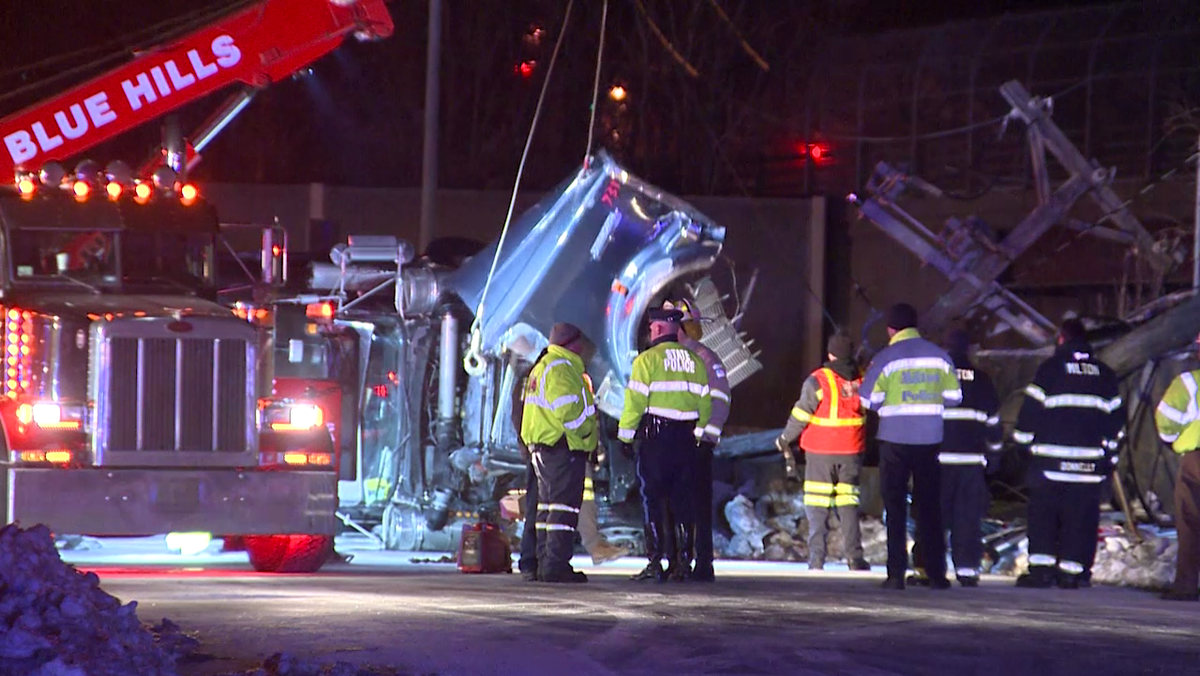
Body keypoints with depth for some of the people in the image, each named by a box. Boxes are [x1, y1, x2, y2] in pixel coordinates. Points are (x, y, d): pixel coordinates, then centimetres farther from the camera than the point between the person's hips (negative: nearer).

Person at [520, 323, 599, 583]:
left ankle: (544, 564, 16)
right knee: (564, 506, -10)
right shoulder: (561, 369, -14)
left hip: (543, 448, 11)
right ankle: (556, 565, -14)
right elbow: (568, 412, -23)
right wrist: (590, 431, -8)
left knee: (548, 506, 14)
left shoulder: (542, 367, 20)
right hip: (563, 448, -11)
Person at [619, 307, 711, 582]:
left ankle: (656, 561, -6)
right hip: (686, 440, 5)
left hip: (655, 438, -5)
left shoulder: (648, 359, -7)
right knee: (682, 500, 8)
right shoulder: (695, 361, 11)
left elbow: (635, 402, -10)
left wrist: (625, 435, -3)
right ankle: (681, 561, 7)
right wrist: (698, 434, 18)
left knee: (653, 499, -1)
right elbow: (705, 402, 11)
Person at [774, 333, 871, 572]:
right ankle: (854, 556, 4)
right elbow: (869, 411, 12)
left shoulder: (817, 381, -11)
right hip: (852, 451, 4)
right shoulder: (862, 380, 2)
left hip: (820, 452, -4)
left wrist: (785, 440, 5)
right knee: (848, 499, 11)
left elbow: (800, 416, -9)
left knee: (818, 501, 1)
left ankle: (817, 558, -4)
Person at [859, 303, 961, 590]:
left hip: (895, 441, -3)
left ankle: (896, 574, -2)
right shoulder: (939, 356, 3)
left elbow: (869, 401, -6)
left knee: (895, 507, 4)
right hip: (930, 440, 3)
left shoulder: (885, 358, -7)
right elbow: (953, 397, 4)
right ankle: (936, 573, 8)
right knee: (929, 507, 10)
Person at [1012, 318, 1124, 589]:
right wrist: (1108, 453, 21)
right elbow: (1116, 415, 14)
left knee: (1043, 513, 2)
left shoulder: (1050, 368, -2)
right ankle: (1072, 572, 1)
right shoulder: (1105, 373, 11)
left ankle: (1041, 569, -5)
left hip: (1051, 458, -3)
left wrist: (1024, 441, 8)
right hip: (1091, 461, 3)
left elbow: (1032, 407, -4)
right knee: (1081, 516, 5)